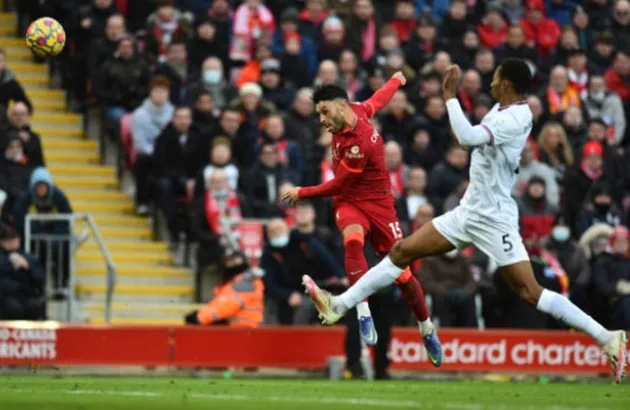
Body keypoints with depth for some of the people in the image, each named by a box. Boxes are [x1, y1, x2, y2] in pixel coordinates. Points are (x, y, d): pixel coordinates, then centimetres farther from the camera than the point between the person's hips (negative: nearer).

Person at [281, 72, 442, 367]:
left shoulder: (359, 144, -28)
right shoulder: (356, 111, -5)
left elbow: (337, 186, -17)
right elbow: (377, 100, 17)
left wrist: (302, 193, -6)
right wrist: (395, 81, 39)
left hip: (376, 203, -6)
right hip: (348, 203, 6)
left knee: (402, 274, -2)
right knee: (353, 240, -30)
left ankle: (426, 328, 24)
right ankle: (363, 313, -40)